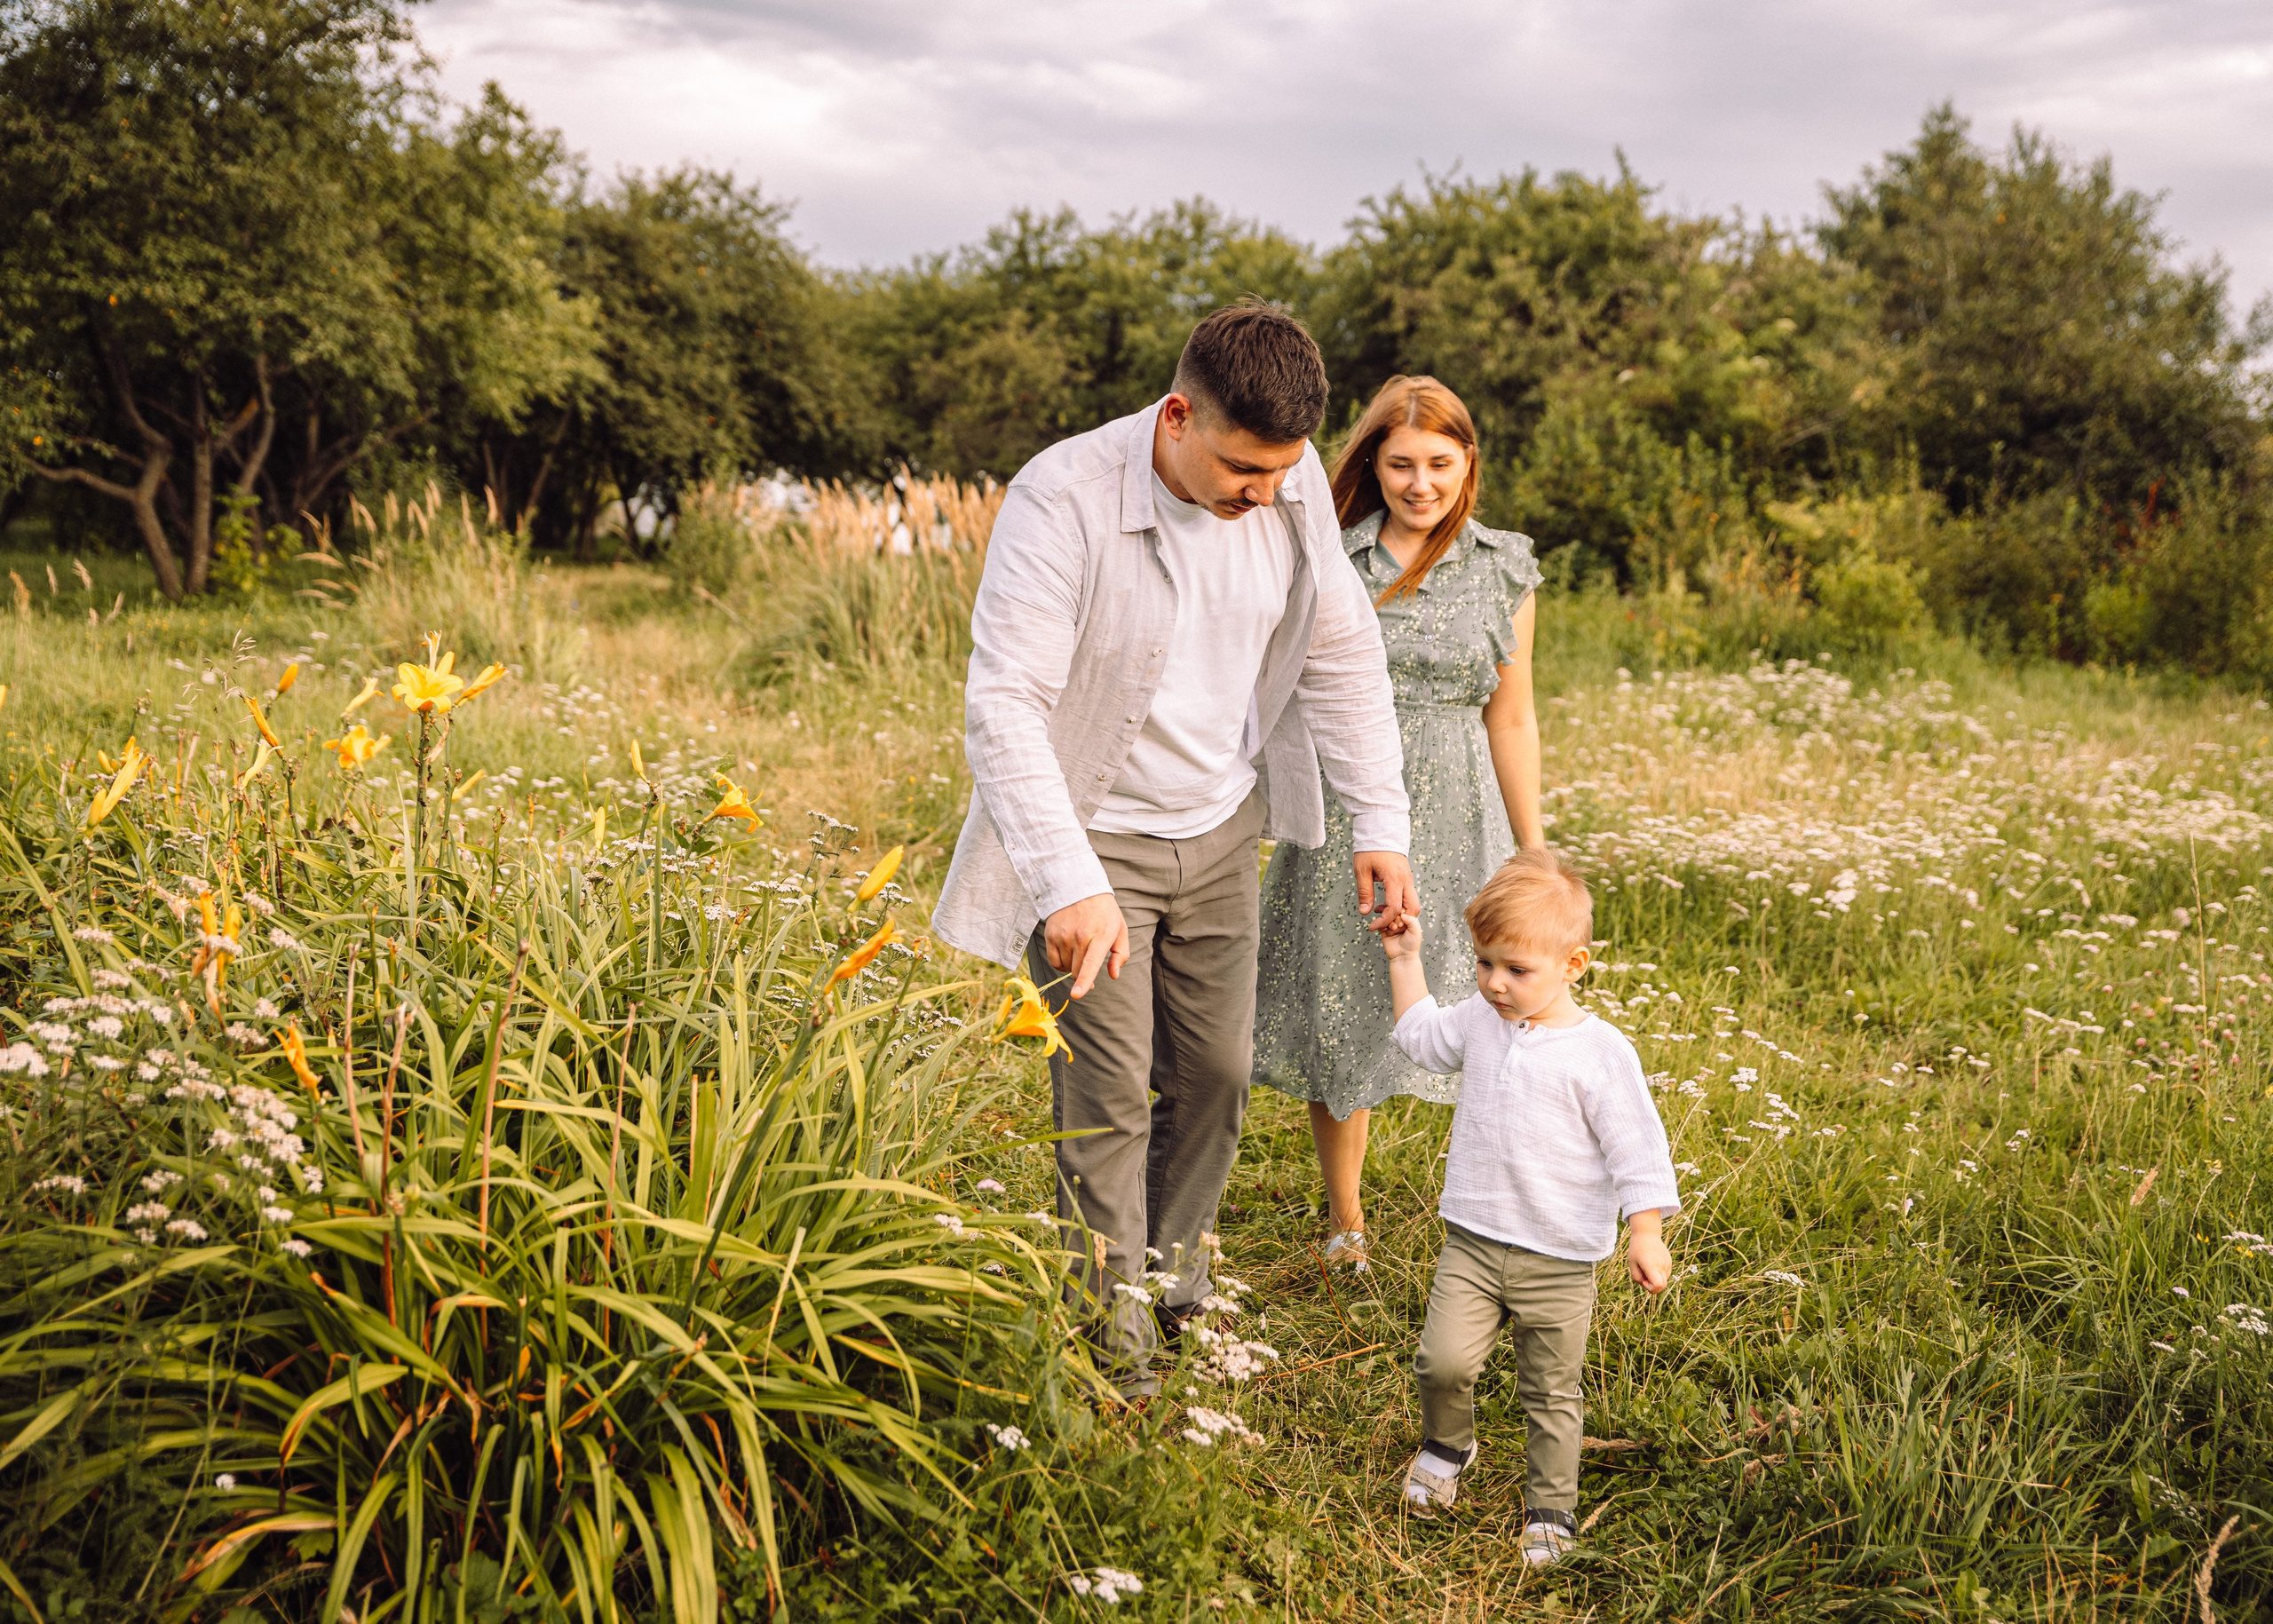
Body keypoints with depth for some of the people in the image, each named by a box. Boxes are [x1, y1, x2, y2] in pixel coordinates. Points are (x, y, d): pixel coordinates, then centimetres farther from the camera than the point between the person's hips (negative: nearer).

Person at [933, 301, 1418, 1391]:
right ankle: (1109, 1314, 20)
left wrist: (1380, 823, 0)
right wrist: (1069, 884, -36)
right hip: (1092, 834, -5)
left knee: (1217, 1066, 13)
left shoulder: (1292, 485, -9)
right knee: (1108, 1089, -1)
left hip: (1221, 828, 5)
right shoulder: (1064, 500, -26)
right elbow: (1003, 705, -28)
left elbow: (1342, 652, 3)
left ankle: (1175, 1262, 37)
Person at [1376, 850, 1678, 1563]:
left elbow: (1636, 1150, -10)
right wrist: (1405, 960, 22)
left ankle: (1551, 1510, 27)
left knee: (1551, 1395, 9)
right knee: (1444, 1359, -12)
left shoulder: (1601, 1052, -13)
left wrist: (1645, 1234, -18)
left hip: (1559, 1261, -3)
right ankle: (1446, 1443, 19)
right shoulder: (1479, 1021, 3)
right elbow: (1422, 1036, 25)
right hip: (1472, 1240, 3)